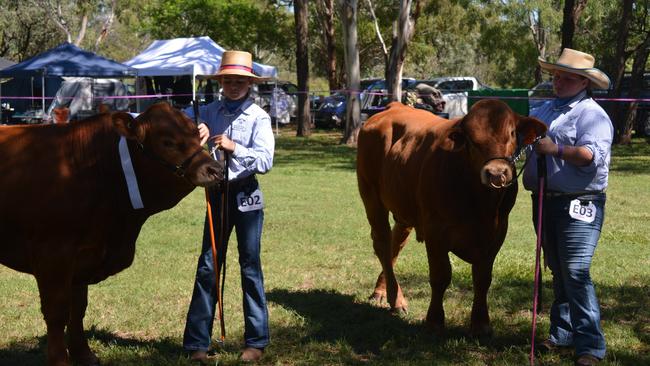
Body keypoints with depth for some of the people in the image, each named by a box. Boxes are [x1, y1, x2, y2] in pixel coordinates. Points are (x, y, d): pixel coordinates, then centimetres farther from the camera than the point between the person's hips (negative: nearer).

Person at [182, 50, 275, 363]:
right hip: (216, 193, 2)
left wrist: (233, 147, -25)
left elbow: (265, 161, -13)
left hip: (245, 195, -2)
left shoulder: (258, 117, -5)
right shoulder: (209, 112, 2)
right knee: (207, 267, 3)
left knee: (250, 267, 5)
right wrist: (195, 131, -20)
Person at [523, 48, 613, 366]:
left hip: (579, 205, -8)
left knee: (576, 272, -13)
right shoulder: (545, 110, 16)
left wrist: (556, 150, -25)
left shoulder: (591, 114, -8)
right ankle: (563, 333, 26)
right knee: (558, 271, 15)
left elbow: (593, 155, -22)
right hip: (546, 202, 8)